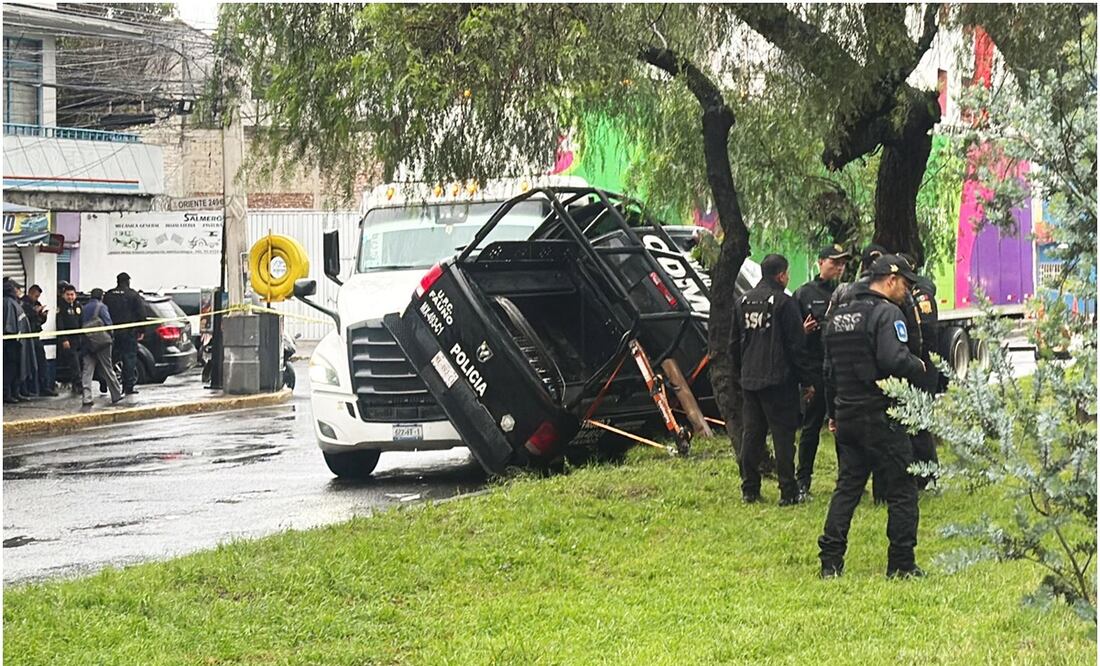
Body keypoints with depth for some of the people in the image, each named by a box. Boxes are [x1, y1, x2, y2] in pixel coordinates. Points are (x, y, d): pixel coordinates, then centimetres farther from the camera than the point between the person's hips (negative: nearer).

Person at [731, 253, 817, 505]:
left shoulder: (742, 302, 9)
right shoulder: (784, 302, -11)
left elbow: (735, 342, 17)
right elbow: (796, 345, -11)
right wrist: (807, 380, -5)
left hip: (749, 379, 6)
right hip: (779, 380, -6)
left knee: (752, 433, 11)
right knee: (783, 434, -3)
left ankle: (749, 489, 13)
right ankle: (788, 492, -3)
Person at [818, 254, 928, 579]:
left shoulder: (838, 316, 15)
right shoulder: (887, 313, -12)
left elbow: (829, 369, 20)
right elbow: (895, 360, -26)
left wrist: (834, 413, 26)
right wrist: (918, 368, -6)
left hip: (846, 415, 8)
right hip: (881, 415, -8)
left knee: (846, 487, 12)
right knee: (902, 489, 2)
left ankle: (830, 561, 7)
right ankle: (902, 563, 3)